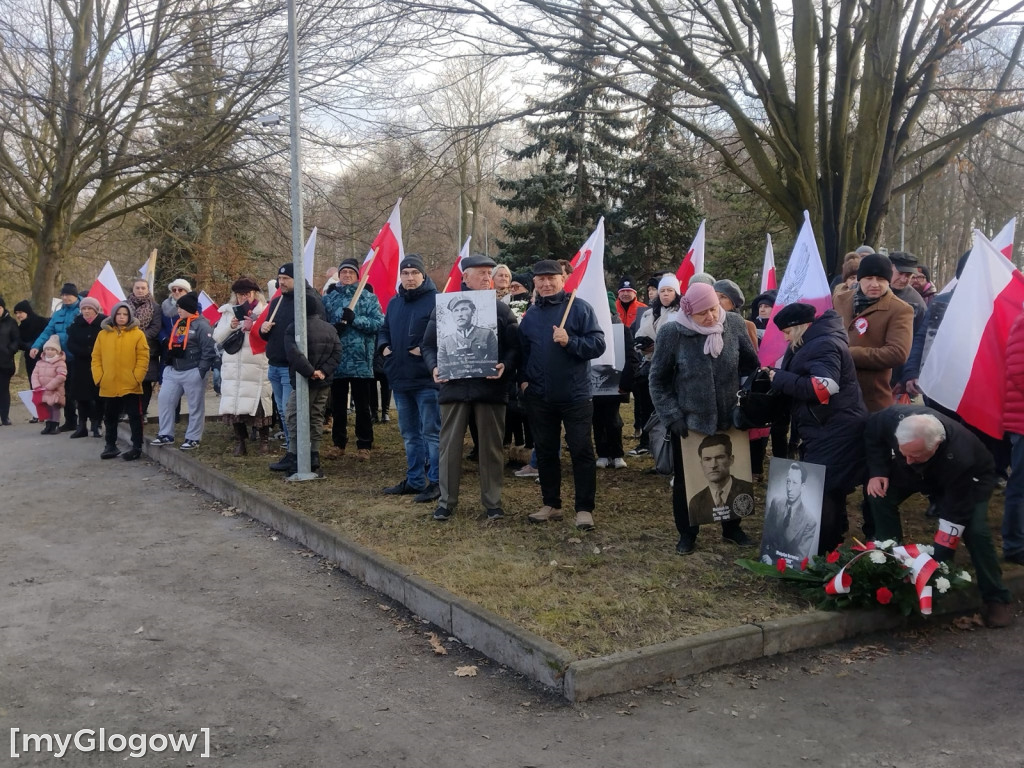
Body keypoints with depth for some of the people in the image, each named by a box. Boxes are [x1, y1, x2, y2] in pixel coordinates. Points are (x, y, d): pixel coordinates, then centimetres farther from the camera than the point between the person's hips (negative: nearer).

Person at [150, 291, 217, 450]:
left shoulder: (201, 325, -13)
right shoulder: (178, 324, 14)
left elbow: (209, 350, -18)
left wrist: (201, 371, -19)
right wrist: (167, 366, 15)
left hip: (192, 372, -8)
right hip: (174, 371, 8)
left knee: (195, 406, 3)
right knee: (164, 400, 7)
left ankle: (192, 438, 11)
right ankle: (165, 435, 16)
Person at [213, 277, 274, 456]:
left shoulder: (265, 311, 4)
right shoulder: (228, 312, 15)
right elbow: (217, 338, 11)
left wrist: (254, 326, -17)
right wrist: (230, 326, -5)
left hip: (258, 367, -3)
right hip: (233, 367, 4)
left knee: (259, 403, -6)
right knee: (234, 404, 1)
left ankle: (264, 441, 8)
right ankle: (240, 442, 12)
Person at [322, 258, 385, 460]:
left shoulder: (368, 297, 3)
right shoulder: (328, 298, 9)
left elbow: (379, 322, -8)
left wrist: (355, 319, -17)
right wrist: (332, 329, -16)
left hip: (361, 361, -2)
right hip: (336, 361, 2)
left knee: (362, 406, 4)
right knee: (338, 405, 11)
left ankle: (364, 445, 13)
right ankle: (338, 443, 24)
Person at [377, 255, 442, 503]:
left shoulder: (435, 301, -8)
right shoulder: (394, 303, 14)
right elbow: (384, 330, 26)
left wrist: (426, 349, -20)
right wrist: (383, 346, 7)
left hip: (427, 380, -8)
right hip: (400, 379, 8)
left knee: (431, 432, -3)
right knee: (409, 433, 15)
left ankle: (436, 482, 4)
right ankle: (414, 480, 26)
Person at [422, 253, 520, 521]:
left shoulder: (501, 309, 7)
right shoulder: (445, 307, 7)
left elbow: (514, 346, 3)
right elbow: (428, 344, 9)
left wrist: (505, 365, -16)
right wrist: (435, 366, -10)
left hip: (491, 387, 0)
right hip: (454, 386, 0)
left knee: (491, 446, 7)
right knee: (449, 446, 4)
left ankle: (492, 501, 17)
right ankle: (446, 500, 14)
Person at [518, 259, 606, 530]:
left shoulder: (580, 308, -6)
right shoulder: (530, 314, 9)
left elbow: (598, 344, -11)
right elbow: (522, 350, 16)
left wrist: (570, 341, -24)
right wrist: (523, 379, 3)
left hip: (575, 395, -4)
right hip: (539, 396, 5)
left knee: (581, 451, -1)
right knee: (545, 451, 12)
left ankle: (584, 509, 8)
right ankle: (551, 504, 25)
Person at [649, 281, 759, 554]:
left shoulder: (734, 323, -8)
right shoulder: (672, 333, -15)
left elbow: (750, 365, 6)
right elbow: (658, 380, -6)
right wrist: (672, 415, -12)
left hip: (729, 419, 2)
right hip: (689, 421, -2)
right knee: (686, 479, 10)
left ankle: (732, 527, 37)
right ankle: (687, 533, 28)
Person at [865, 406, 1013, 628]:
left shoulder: (959, 459, -46)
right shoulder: (893, 419, -39)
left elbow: (955, 518, -37)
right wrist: (878, 471, -21)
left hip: (971, 478, -4)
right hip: (917, 473, 4)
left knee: (975, 530, -25)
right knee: (880, 497, -17)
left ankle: (996, 599, -6)